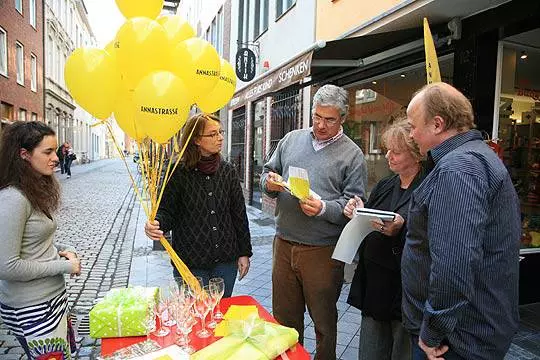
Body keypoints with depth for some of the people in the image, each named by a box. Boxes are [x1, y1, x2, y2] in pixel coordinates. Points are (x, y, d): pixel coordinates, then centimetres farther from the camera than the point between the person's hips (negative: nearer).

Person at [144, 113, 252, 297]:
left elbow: (239, 213, 6)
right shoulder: (178, 173, -8)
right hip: (191, 263, -3)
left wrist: (244, 252, 6)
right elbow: (167, 211, -3)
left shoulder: (228, 171, 2)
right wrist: (156, 223, -26)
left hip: (226, 261, 3)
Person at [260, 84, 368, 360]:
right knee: (284, 317, 18)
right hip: (283, 244, 4)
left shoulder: (352, 154, -2)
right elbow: (267, 172, 15)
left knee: (324, 321, 14)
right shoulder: (291, 139, 8)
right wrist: (269, 183, -8)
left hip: (323, 251, -3)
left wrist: (324, 208, -24)